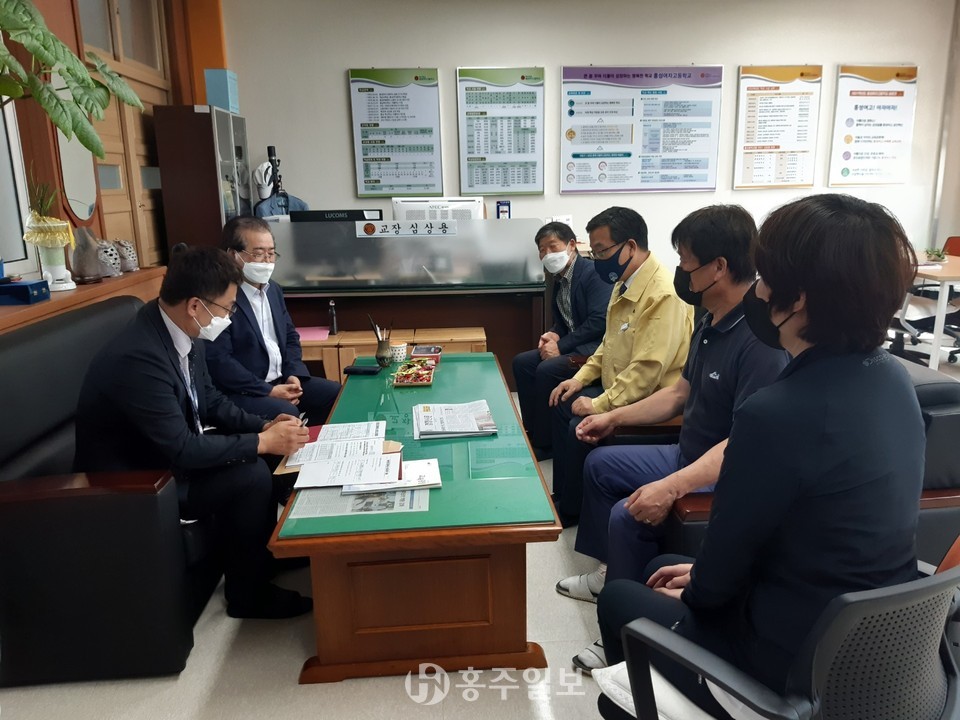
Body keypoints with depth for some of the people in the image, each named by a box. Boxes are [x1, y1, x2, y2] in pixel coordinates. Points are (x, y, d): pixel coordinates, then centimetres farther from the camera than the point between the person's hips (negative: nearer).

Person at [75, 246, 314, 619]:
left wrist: (263, 426, -6)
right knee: (251, 475, -19)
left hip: (168, 458, 9)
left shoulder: (181, 332, -6)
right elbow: (181, 449, -30)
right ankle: (248, 592, 0)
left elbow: (210, 400, 8)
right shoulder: (137, 357, -32)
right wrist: (262, 442, -23)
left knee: (259, 461, 2)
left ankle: (272, 552, 20)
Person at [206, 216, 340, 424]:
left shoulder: (273, 290, 13)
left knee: (337, 394, 2)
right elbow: (218, 361, -21)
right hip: (240, 392, -8)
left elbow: (290, 336, 19)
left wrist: (294, 374, -1)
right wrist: (267, 390, -21)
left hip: (281, 381, 8)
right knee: (287, 413, -32)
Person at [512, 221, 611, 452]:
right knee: (521, 362, -1)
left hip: (595, 346, -9)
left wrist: (561, 345, -21)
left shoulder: (593, 272, -15)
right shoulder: (559, 279, 12)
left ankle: (544, 441, -9)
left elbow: (599, 321, -24)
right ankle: (533, 430, 6)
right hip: (574, 345, 9)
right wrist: (554, 334, -4)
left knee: (547, 370, -25)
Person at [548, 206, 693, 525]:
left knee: (580, 426, -21)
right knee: (562, 404, 8)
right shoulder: (625, 284, 6)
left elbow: (647, 370, -30)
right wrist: (581, 378, 8)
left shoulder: (662, 295, -26)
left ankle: (571, 510, 4)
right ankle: (563, 494, 20)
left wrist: (599, 405, -23)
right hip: (619, 388, 10)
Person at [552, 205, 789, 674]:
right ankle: (611, 571, 29)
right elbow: (682, 392, 16)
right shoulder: (712, 322, 3)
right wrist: (614, 417, 16)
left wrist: (671, 488, -39)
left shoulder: (761, 340, -29)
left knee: (630, 516, -27)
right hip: (690, 455, 11)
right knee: (601, 464, 17)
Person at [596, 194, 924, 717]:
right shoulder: (891, 378, -5)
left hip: (800, 667, -7)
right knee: (663, 570, 25)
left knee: (618, 598, 15)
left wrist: (692, 594, 4)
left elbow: (723, 567, -18)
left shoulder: (779, 413, -32)